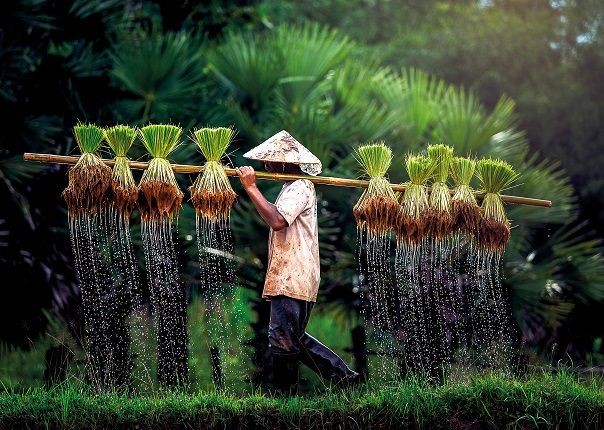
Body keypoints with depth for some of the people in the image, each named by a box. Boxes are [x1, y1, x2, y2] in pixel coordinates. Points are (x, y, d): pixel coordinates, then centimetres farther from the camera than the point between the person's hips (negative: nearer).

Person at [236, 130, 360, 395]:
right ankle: (343, 376, 15)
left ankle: (283, 393, 0)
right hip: (288, 278, 11)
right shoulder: (293, 186, 19)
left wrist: (251, 188, -25)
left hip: (292, 281, -11)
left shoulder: (299, 188, -14)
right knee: (294, 340, 13)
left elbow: (277, 220, -29)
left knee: (283, 341, -6)